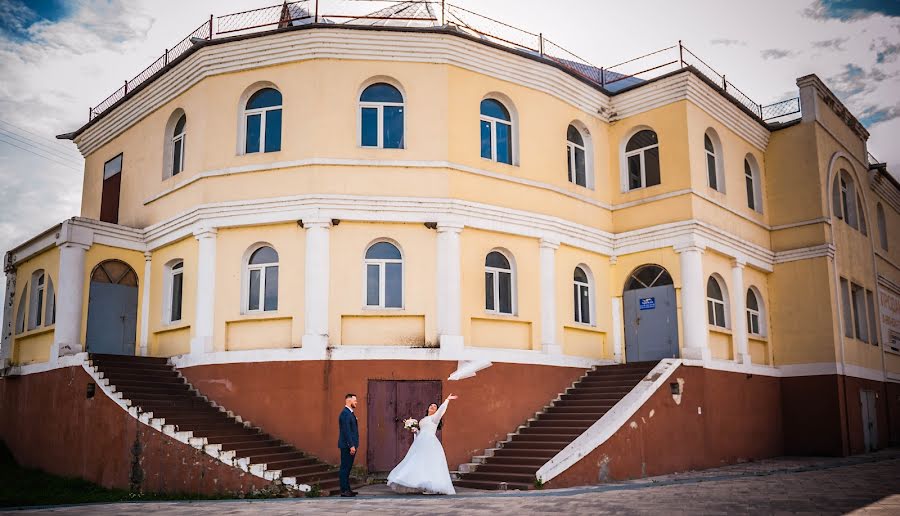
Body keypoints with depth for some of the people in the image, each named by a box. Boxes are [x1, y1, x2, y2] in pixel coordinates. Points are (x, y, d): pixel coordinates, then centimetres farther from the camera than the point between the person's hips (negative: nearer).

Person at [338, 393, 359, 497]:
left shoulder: (350, 413, 16)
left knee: (347, 468, 13)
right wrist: (351, 446, -21)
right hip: (347, 445, -10)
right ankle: (344, 490, -3)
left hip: (351, 445, 10)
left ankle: (347, 489, 19)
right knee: (345, 468, -5)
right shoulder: (345, 413, -15)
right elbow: (346, 431, -20)